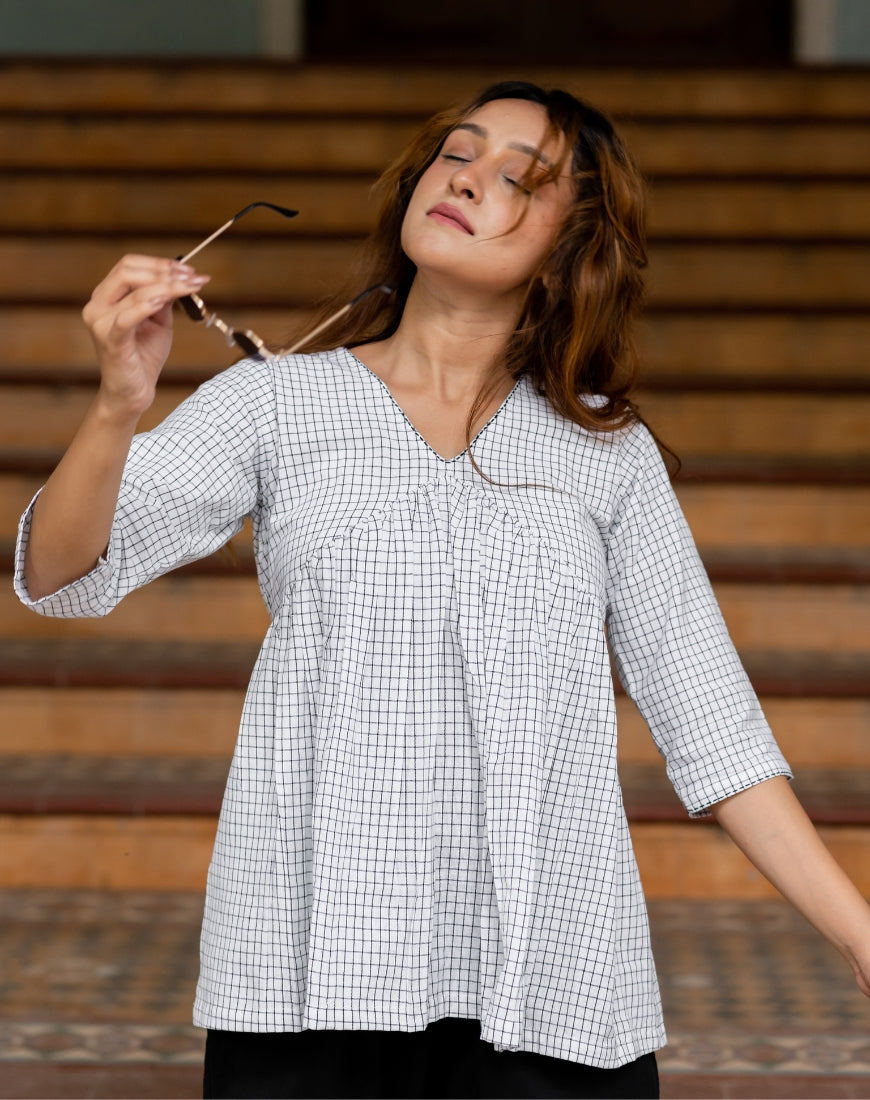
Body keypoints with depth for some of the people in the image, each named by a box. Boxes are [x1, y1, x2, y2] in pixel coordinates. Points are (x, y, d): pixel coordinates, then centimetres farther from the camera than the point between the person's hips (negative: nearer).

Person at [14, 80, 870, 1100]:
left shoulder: (609, 451, 11)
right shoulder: (275, 402, 8)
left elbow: (710, 726, 11)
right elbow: (62, 575, -4)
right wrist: (119, 404, -23)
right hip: (317, 975, -1)